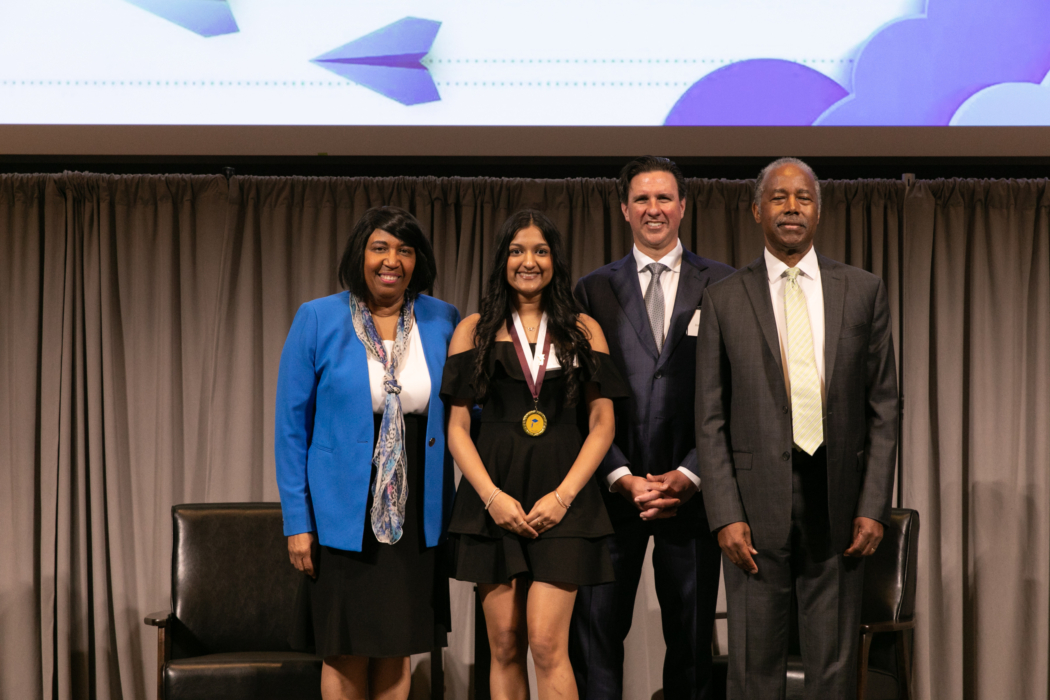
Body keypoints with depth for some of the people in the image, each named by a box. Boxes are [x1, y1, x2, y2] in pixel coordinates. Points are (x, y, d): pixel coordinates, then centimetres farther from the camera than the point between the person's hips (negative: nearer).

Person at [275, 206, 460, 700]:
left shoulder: (444, 323, 2)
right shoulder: (318, 321, -4)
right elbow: (291, 427, -3)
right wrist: (296, 522, -8)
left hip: (416, 514, 2)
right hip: (344, 512, -2)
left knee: (397, 647, 11)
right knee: (346, 654, 5)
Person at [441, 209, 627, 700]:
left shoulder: (584, 331, 11)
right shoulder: (474, 330, 10)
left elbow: (602, 424, 6)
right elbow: (457, 426, 6)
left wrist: (562, 497, -7)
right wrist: (492, 496, -9)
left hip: (562, 498, -1)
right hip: (494, 499, 1)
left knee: (547, 644, -11)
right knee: (505, 647, 2)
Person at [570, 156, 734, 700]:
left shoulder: (722, 285, 5)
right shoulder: (594, 290, 8)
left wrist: (689, 475, -9)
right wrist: (622, 477, -8)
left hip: (691, 491, 0)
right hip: (613, 488, 1)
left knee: (691, 637, 8)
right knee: (594, 632, 1)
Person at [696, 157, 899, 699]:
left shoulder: (864, 291, 7)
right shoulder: (725, 299, 4)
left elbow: (883, 407, 6)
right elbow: (709, 420, 2)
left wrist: (873, 506, -2)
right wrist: (726, 515, -7)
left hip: (838, 499, 1)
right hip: (757, 503, -1)